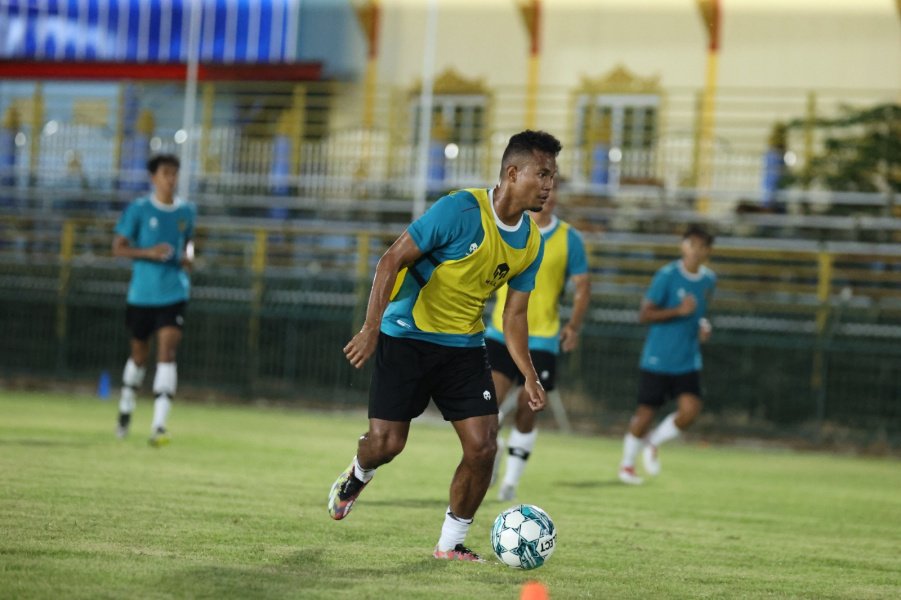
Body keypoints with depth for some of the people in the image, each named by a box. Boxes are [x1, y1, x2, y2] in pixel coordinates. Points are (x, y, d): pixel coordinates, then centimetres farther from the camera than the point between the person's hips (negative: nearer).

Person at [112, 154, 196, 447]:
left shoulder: (187, 211, 6)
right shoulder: (138, 210, -5)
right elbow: (118, 247, -5)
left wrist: (188, 255, 1)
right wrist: (148, 252, -21)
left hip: (174, 293, 1)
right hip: (141, 293, -1)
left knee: (167, 351, -15)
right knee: (139, 354, 14)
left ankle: (159, 425, -19)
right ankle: (126, 408, 40)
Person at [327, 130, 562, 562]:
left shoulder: (531, 244, 1)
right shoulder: (459, 211, -19)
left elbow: (514, 314, 8)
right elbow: (392, 260, -17)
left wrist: (529, 376, -1)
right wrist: (371, 328, -24)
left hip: (464, 347, 5)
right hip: (408, 336, -5)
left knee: (482, 448, -7)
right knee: (386, 443, -7)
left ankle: (450, 544, 9)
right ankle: (357, 476, 31)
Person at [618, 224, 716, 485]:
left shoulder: (709, 279, 7)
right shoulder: (667, 275, -11)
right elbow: (644, 314, -13)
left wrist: (704, 325, 4)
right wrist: (679, 311, -23)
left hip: (688, 362, 4)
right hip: (658, 358, -4)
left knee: (690, 410, -13)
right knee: (646, 412, 0)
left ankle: (653, 443, 14)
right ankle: (627, 464, 22)